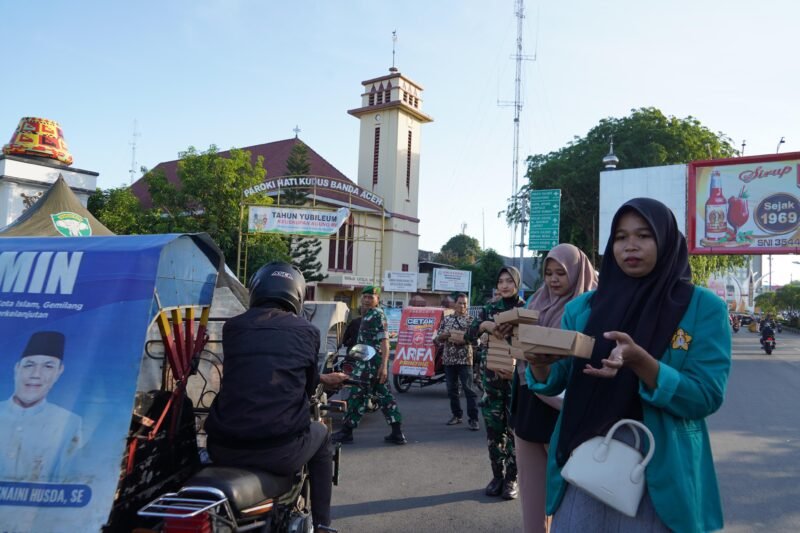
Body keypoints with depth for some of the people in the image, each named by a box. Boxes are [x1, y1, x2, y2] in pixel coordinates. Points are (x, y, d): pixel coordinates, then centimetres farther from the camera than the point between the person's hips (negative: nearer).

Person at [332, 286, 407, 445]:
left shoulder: (377, 315, -11)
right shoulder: (368, 314, 18)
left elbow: (384, 341, -19)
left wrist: (384, 366, -26)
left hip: (370, 363, -10)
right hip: (370, 362, 10)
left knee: (356, 396, -3)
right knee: (384, 396, 8)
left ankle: (346, 432, 6)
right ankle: (397, 433, 10)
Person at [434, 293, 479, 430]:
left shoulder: (471, 320, 1)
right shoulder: (446, 319, 10)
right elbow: (437, 339, 11)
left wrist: (463, 341, -23)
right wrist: (443, 336, -11)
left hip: (465, 360, -4)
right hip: (449, 359, 4)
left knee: (469, 389, -6)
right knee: (452, 389, 9)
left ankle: (473, 419, -4)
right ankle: (457, 415, 22)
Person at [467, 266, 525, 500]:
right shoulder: (490, 308, 5)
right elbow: (470, 336, -1)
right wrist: (484, 325, -22)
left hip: (517, 377, -2)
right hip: (491, 375, 2)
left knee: (514, 428, 3)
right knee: (493, 428, 7)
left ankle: (511, 479, 16)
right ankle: (497, 476, 21)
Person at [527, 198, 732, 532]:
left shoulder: (703, 307, -5)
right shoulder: (584, 307, 3)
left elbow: (707, 397, -12)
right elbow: (554, 383, 2)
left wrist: (639, 361, -28)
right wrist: (540, 361, -21)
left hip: (660, 472, -2)